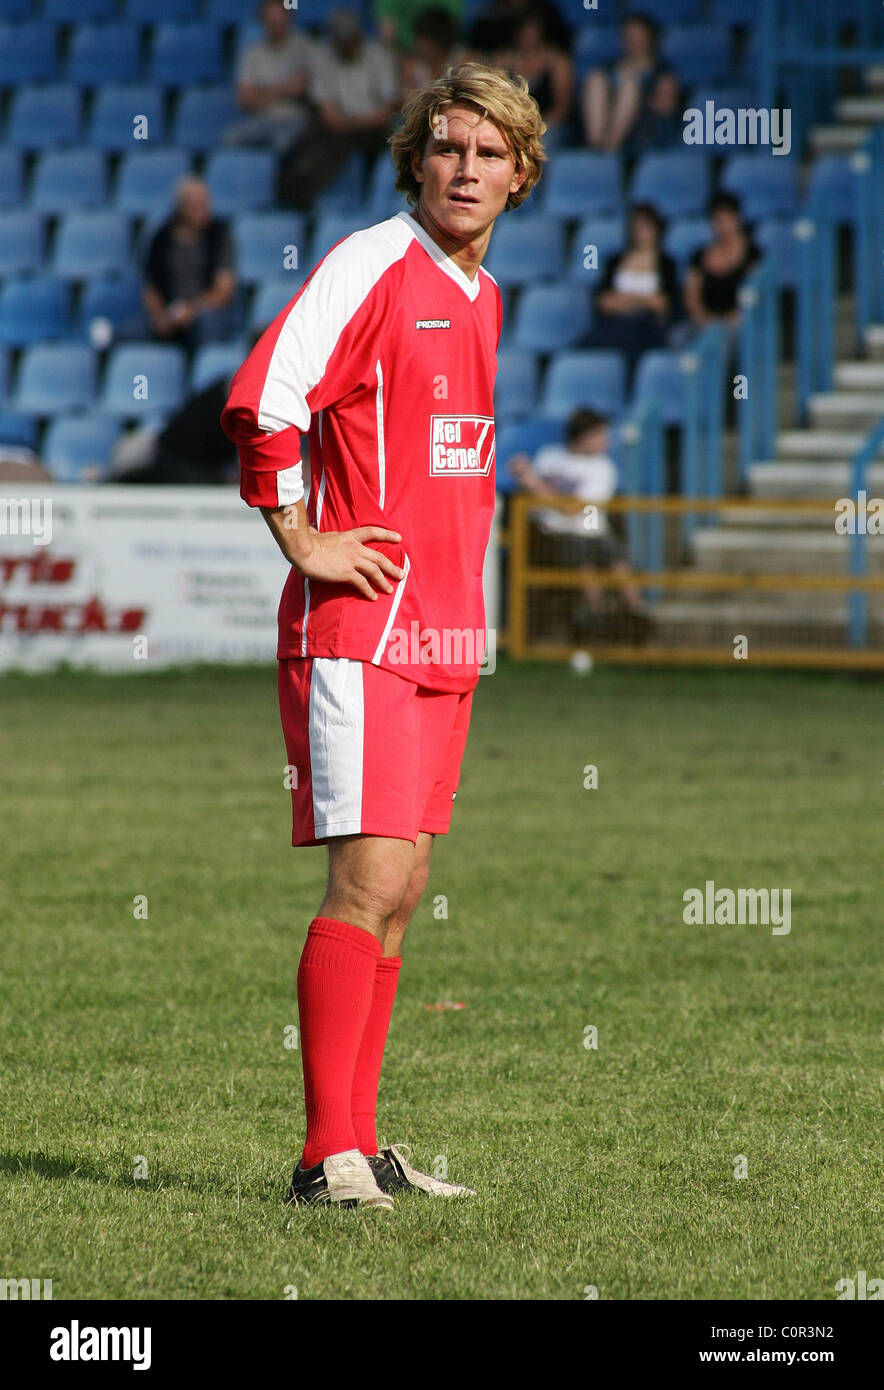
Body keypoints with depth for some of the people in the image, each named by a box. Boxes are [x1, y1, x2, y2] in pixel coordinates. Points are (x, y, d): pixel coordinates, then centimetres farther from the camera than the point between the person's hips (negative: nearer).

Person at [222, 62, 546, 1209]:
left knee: (400, 890, 9)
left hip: (445, 636, 8)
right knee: (370, 878, -13)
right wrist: (304, 543, -14)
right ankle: (327, 1155, -12)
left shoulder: (485, 298, 16)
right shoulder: (371, 267, -10)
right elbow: (261, 401, -20)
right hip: (362, 630, -8)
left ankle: (358, 1140, 13)